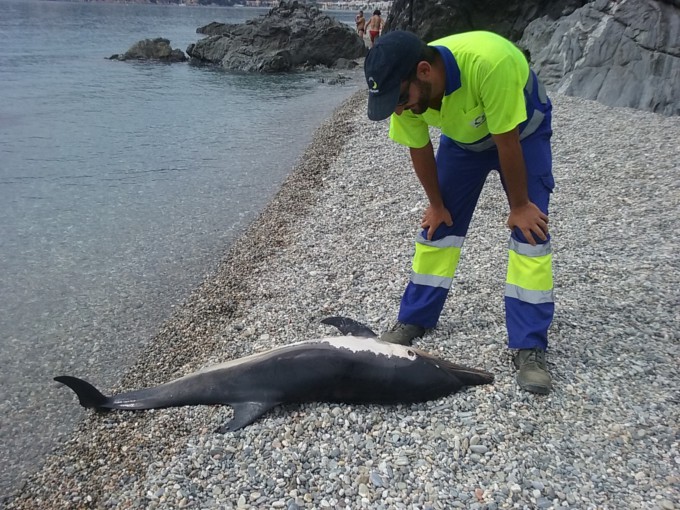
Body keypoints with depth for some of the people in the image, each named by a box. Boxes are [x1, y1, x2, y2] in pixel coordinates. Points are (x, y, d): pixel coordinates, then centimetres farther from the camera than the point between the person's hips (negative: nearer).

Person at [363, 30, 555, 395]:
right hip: (462, 137, 4)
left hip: (523, 132, -3)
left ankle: (529, 348, -6)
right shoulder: (406, 89, -27)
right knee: (439, 224, 1)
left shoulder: (489, 61, -43)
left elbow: (507, 142, -32)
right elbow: (420, 151, -10)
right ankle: (414, 320, 16)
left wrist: (519, 206, -20)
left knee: (530, 230, -13)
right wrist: (437, 204, -1)